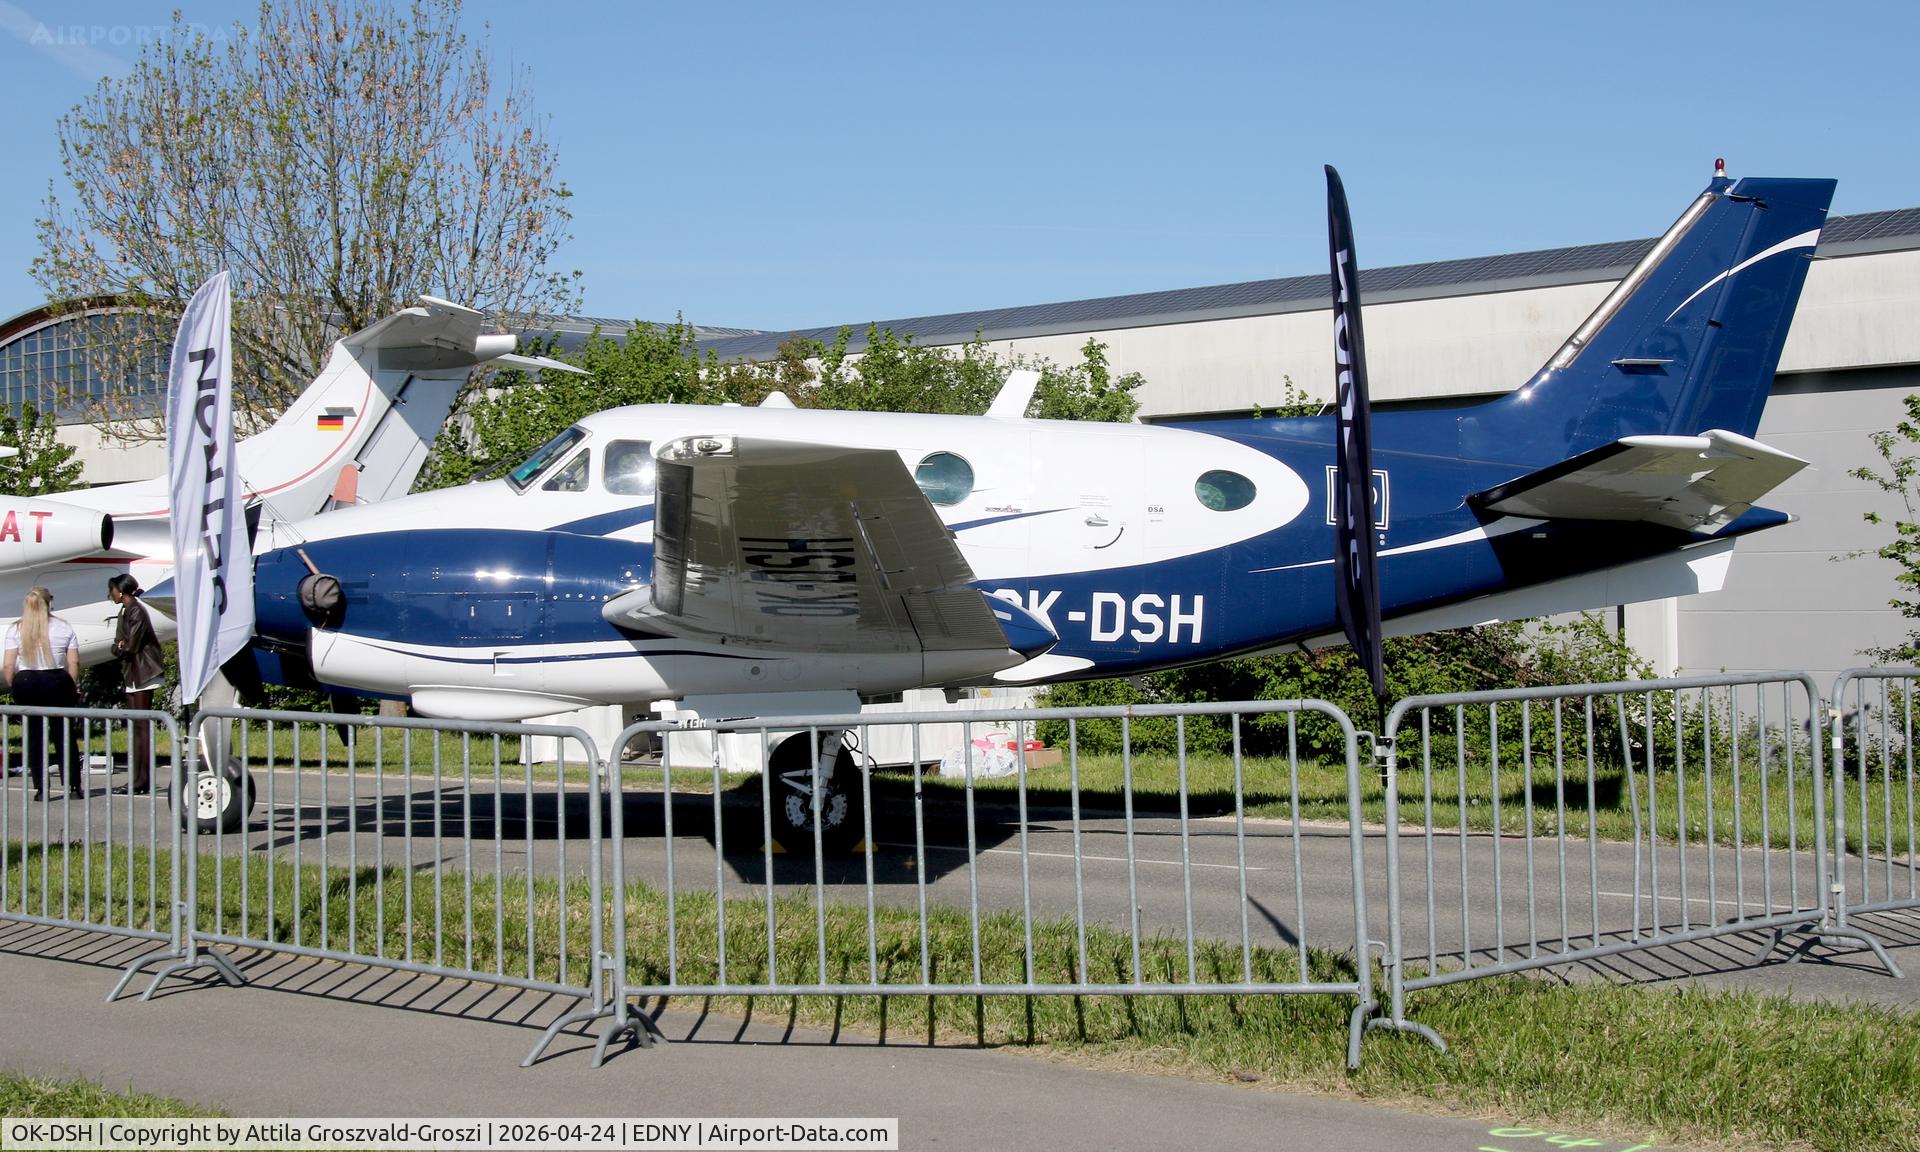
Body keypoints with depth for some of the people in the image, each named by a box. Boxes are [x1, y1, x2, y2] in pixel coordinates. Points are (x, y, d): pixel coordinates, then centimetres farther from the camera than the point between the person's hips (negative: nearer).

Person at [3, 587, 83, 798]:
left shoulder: (15, 630, 0)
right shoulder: (64, 628, 1)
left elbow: (8, 666, -5)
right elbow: (74, 663, -1)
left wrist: (14, 686, 8)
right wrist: (73, 687, 9)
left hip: (26, 684, 0)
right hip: (57, 683, 0)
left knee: (34, 736, 5)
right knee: (66, 735, 9)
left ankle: (41, 788, 3)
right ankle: (74, 783, 11)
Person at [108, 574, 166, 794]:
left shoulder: (136, 612, -13)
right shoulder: (125, 612, 16)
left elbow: (131, 646, -18)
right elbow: (117, 646, 14)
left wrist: (121, 647, 2)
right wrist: (121, 647, -7)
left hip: (144, 674, -9)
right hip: (132, 675, 9)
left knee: (142, 725, -8)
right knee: (136, 726, 9)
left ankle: (142, 780, -8)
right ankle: (136, 779, 12)